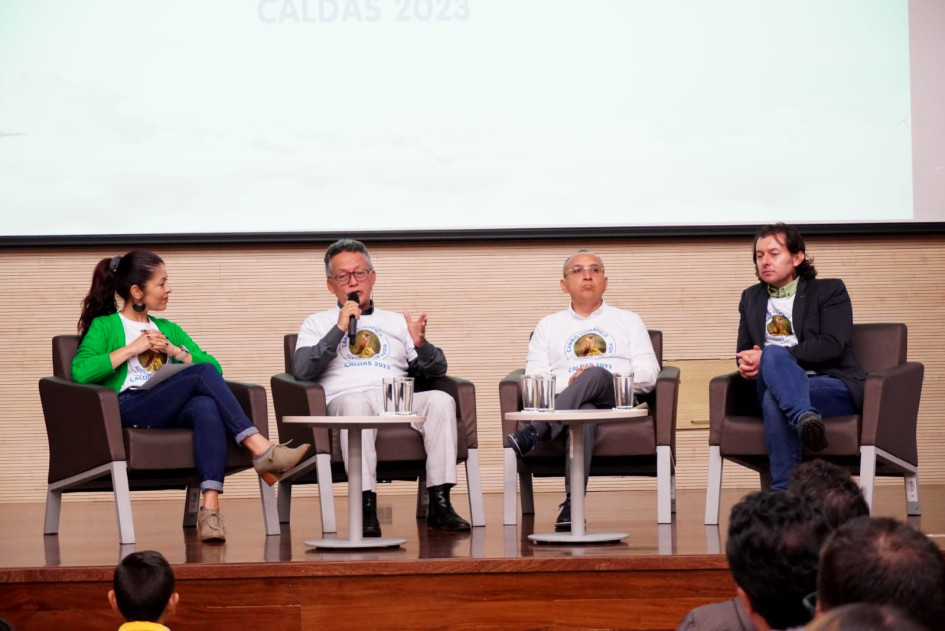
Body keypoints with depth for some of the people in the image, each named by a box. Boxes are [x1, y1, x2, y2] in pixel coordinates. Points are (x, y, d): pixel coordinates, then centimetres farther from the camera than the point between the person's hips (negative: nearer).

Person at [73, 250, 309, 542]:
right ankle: (260, 449, -35)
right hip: (129, 410, -4)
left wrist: (175, 351, 6)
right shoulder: (104, 327, 16)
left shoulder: (169, 330, 32)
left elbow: (214, 365, 21)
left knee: (206, 407, -35)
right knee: (202, 374, -29)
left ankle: (210, 509, -50)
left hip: (170, 414, 4)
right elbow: (80, 371, -5)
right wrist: (133, 348, -3)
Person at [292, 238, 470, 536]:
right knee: (357, 403, -40)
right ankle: (366, 508, -44)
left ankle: (439, 504, -33)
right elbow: (301, 371, 3)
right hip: (346, 398, -3)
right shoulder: (318, 324, 23)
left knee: (441, 400, -29)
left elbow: (436, 370, 20)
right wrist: (339, 330, -1)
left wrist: (421, 345, -2)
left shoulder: (397, 321, 29)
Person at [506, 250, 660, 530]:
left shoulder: (629, 321, 25)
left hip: (617, 402, 0)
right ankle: (573, 504, -53)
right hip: (568, 402, 1)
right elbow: (533, 379, 11)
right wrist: (570, 381, -10)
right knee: (583, 414, -40)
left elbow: (649, 374, 10)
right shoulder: (548, 326, 27)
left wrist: (603, 379, -9)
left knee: (596, 375, -38)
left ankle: (533, 433, -50)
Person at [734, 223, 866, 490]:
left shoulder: (829, 291, 7)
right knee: (773, 354, -33)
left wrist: (767, 357, -16)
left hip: (835, 387, -3)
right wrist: (746, 363, -9)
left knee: (775, 399, -34)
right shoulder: (751, 298, 22)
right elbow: (744, 350, 19)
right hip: (778, 386, 3)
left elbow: (831, 346, -9)